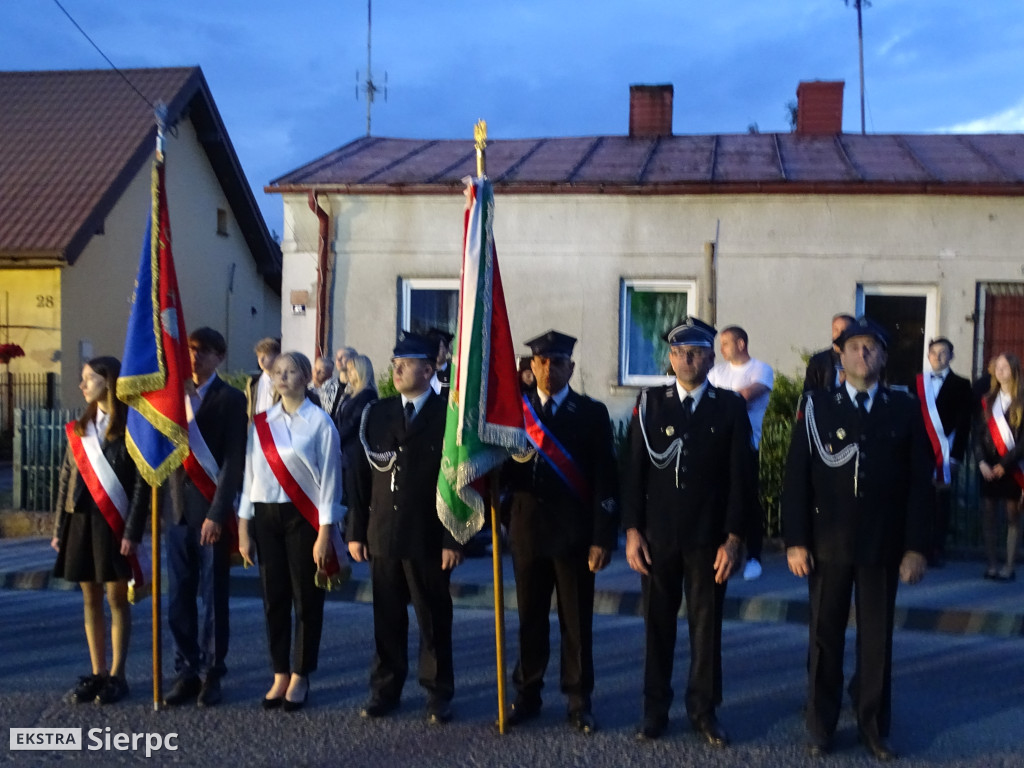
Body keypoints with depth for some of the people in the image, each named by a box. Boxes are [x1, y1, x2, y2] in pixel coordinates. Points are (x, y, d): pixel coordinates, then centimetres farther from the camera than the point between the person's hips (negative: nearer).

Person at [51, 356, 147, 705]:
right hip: (81, 519, 6)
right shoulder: (79, 428, 12)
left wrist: (132, 532, -14)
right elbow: (66, 479, 12)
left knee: (117, 599, 2)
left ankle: (117, 676, 9)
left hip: (114, 522, -5)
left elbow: (141, 483, -9)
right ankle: (97, 673, 17)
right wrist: (59, 528, 8)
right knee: (90, 599, 9)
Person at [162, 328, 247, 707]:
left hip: (213, 513, -5)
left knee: (213, 598, 4)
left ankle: (211, 674, 14)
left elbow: (234, 461, -10)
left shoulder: (230, 399, -4)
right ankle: (186, 672, 18)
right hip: (178, 512, 5)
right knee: (179, 600, 8)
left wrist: (217, 514, -15)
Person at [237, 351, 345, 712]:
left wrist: (325, 533, -9)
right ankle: (280, 676, 19)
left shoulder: (319, 423, -5)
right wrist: (244, 528, 6)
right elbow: (250, 475, 9)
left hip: (304, 517, -4)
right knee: (274, 598, 8)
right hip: (266, 516, 4)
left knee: (306, 599, 3)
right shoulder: (261, 423, 7)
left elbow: (329, 480, -6)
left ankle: (300, 677, 17)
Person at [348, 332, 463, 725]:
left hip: (428, 539, -3)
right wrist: (356, 530, 4)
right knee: (387, 618, 11)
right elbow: (363, 475, 8)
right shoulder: (376, 413, 8)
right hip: (383, 535, 3)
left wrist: (453, 540, -11)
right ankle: (385, 690, 23)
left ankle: (438, 693, 19)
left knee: (434, 619, 7)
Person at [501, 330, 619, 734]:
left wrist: (602, 538, -8)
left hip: (574, 534, -2)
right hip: (528, 530, 2)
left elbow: (605, 480, -3)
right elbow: (502, 471, 7)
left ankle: (578, 701, 16)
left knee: (577, 622, 5)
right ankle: (527, 696, 22)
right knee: (530, 620, 10)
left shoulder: (592, 413, 1)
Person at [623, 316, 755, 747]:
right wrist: (632, 531, -3)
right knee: (658, 623, 9)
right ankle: (655, 710, 20)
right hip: (658, 535, 1)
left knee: (706, 625, 8)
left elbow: (741, 477, -2)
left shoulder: (731, 407, 0)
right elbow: (634, 471, 2)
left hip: (710, 538, -1)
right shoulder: (650, 404, 3)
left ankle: (704, 710, 21)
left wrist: (733, 539, -7)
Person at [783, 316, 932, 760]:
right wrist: (795, 542, -7)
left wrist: (916, 546, -3)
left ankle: (874, 726, 23)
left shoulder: (904, 409, 3)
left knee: (877, 639, 9)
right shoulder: (816, 408, 1)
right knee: (825, 637, 8)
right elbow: (796, 480, -1)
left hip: (884, 546, 1)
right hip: (828, 544, 0)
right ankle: (821, 726, 21)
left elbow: (920, 482, 1)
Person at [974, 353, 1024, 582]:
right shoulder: (988, 400, 9)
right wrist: (981, 462, -6)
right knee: (988, 514, 3)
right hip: (989, 465, 4)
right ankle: (992, 563, 9)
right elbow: (979, 434, 7)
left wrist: (1005, 464, -12)